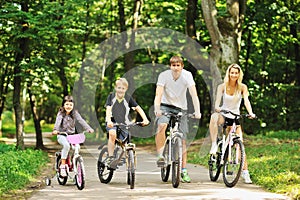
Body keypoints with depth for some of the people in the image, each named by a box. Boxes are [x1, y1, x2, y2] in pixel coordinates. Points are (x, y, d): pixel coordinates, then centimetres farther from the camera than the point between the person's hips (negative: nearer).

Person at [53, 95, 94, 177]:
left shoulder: (75, 113, 3)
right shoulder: (61, 113, -4)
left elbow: (81, 121, -11)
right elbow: (58, 122, -21)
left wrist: (88, 128, -28)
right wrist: (55, 130, -42)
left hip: (72, 135, 3)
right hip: (62, 135, -3)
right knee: (66, 145, -32)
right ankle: (62, 165, -28)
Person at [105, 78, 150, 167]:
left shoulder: (128, 98, -3)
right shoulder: (111, 96, -6)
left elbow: (138, 108, -5)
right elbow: (108, 109, -17)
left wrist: (145, 119, -21)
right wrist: (109, 121, -35)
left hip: (124, 123, 2)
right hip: (113, 122, -2)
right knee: (112, 134, -31)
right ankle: (110, 157, -26)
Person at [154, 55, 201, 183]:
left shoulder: (187, 75, -15)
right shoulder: (164, 75, -17)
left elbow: (193, 94, -22)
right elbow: (158, 94, -25)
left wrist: (197, 111, -34)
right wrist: (157, 109, -42)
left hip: (181, 108, 1)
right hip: (165, 106, -1)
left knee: (182, 139, 0)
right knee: (162, 126, -33)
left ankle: (184, 171, 7)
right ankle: (160, 156, -22)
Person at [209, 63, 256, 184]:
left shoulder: (242, 87, -3)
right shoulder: (222, 86, -4)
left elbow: (246, 101, -16)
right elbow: (218, 99, -19)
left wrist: (250, 113, -35)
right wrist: (217, 107, -42)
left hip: (235, 116, 1)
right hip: (224, 115, -1)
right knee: (214, 117, -38)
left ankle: (245, 172, -2)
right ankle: (214, 145, -33)